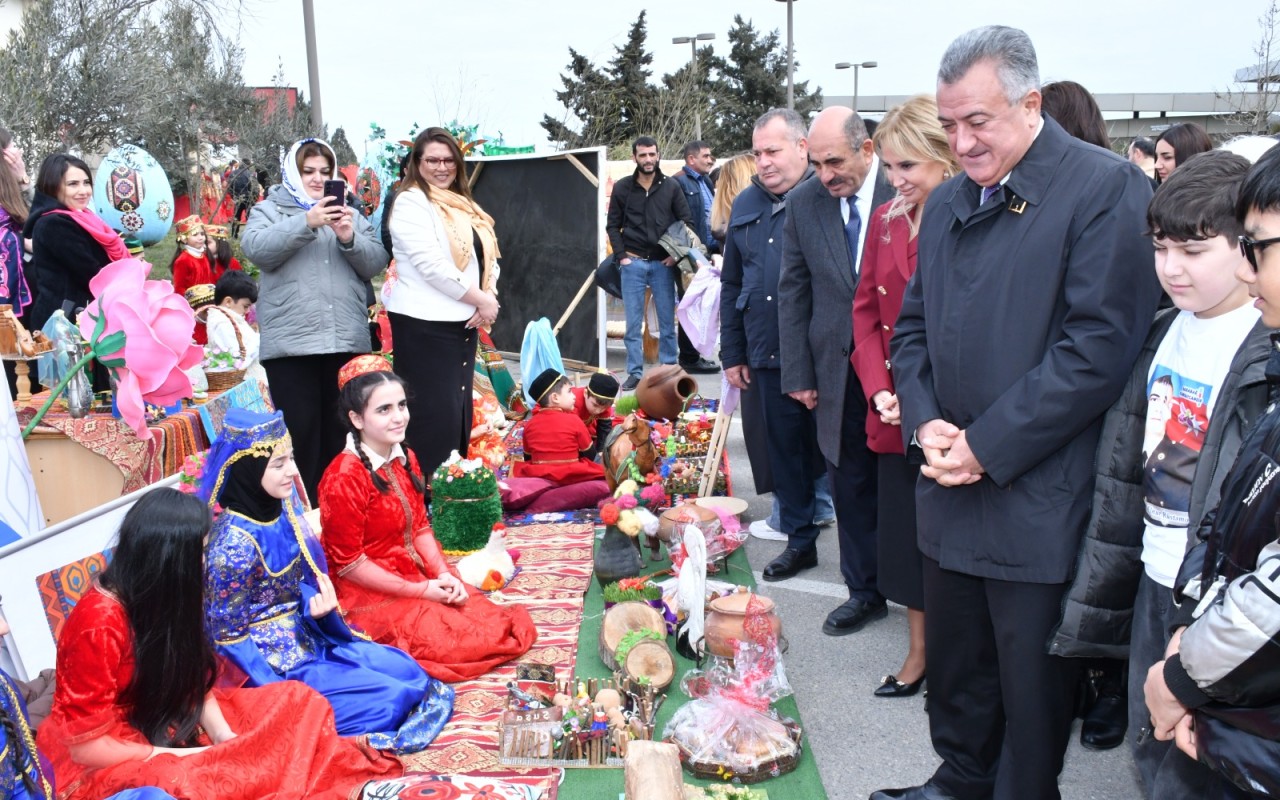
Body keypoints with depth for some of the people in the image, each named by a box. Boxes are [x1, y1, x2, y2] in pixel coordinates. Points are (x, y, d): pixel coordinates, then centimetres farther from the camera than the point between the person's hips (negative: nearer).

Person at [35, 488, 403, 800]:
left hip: (170, 724, 9)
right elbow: (87, 745, -22)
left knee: (296, 700, -3)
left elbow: (191, 679, 5)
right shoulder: (99, 623, -27)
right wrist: (181, 755, -18)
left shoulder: (168, 599, -3)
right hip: (105, 763, -9)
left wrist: (226, 739, -11)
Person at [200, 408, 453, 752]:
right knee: (391, 698, -12)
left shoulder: (282, 507, -2)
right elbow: (228, 636, -19)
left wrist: (318, 604, -13)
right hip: (272, 664, -8)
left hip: (309, 639, 8)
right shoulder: (235, 543, -26)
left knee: (408, 670, 5)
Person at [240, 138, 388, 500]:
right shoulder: (269, 209, 9)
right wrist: (307, 222, -20)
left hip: (346, 341, 3)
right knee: (300, 432, -4)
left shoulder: (348, 213, 18)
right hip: (292, 343, -3)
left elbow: (376, 263, 8)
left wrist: (349, 238, -10)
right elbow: (256, 249, -11)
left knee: (340, 433, 9)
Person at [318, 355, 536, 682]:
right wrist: (420, 591, -16)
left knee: (509, 624, 0)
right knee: (462, 644, -19)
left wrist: (444, 575, -6)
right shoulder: (344, 478, -21)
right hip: (370, 596, -8)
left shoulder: (405, 459, 5)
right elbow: (348, 564, -18)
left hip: (417, 578, 8)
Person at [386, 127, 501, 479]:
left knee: (460, 416, 12)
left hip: (462, 323, 8)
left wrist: (490, 296, -6)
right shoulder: (411, 202, -7)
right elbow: (432, 265, -17)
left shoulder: (464, 206, 17)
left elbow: (488, 258, 15)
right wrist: (480, 300, -12)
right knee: (435, 418, -9)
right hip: (424, 325, -8)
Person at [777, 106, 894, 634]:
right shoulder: (803, 203, 2)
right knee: (850, 482, 10)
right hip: (837, 368, 3)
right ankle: (864, 590, 25)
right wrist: (799, 374, 3)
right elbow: (793, 292, 6)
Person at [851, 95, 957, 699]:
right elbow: (866, 310, 10)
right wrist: (880, 391, -2)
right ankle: (919, 655, 30)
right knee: (904, 532, 13)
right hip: (895, 416, 6)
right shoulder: (885, 220, 8)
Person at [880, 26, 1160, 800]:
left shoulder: (1105, 188, -11)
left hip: (1039, 500, -6)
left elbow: (1101, 345, -17)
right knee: (955, 665, 20)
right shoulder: (948, 202, 11)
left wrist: (989, 445, -16)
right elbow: (912, 326, 16)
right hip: (952, 490, 7)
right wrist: (926, 422, -2)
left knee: (1031, 690, 8)